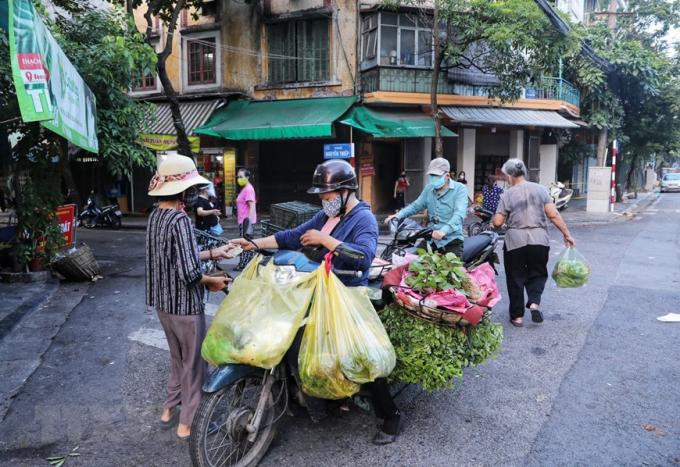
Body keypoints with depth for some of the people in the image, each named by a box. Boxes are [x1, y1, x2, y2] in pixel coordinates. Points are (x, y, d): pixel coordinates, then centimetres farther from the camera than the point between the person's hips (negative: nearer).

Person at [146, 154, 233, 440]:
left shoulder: (155, 217, 4)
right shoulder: (180, 220, -24)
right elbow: (189, 273, -28)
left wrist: (211, 254, 15)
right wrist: (212, 281, -10)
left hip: (162, 301, 9)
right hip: (184, 305, -9)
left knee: (177, 357, 25)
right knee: (194, 363, 9)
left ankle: (169, 410, 38)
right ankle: (187, 423, 20)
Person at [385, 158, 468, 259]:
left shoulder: (459, 189, -7)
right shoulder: (429, 189, 13)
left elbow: (459, 214, -20)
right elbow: (416, 205, 21)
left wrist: (444, 230, -36)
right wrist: (398, 215, 4)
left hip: (452, 241, -5)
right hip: (433, 240, 5)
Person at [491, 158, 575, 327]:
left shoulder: (507, 194, -2)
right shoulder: (541, 189, 4)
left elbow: (498, 222, -5)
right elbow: (553, 215, -1)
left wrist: (494, 220, 18)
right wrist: (566, 234, 6)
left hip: (515, 241, -2)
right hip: (539, 239, 2)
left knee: (515, 277, 11)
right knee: (537, 273, 19)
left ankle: (517, 315, 16)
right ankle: (534, 303, -3)